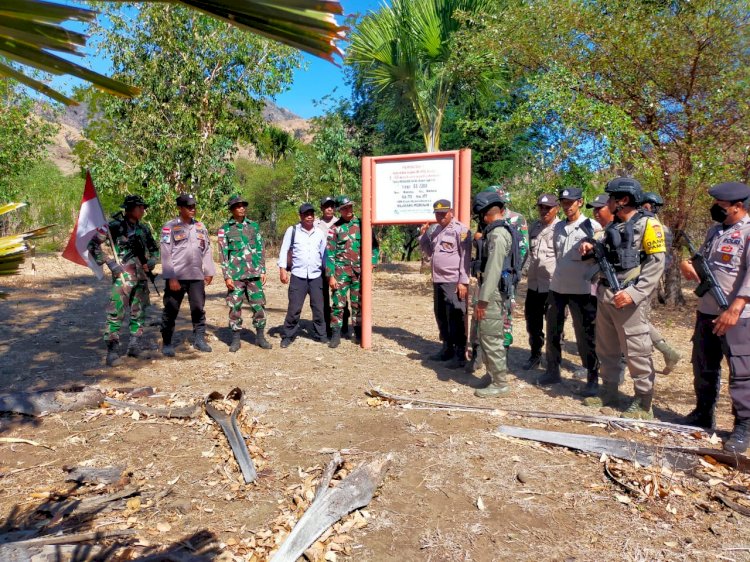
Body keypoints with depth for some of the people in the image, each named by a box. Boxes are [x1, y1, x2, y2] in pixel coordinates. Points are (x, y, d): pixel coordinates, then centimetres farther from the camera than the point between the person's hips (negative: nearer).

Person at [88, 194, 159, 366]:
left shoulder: (143, 228, 12)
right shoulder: (115, 226, -5)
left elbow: (154, 248, 24)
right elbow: (93, 245, -7)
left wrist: (151, 262, 6)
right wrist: (109, 263, -12)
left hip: (141, 276, 6)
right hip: (122, 276, -6)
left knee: (139, 312, 10)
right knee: (116, 312, -8)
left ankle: (134, 345, 21)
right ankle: (113, 349, -2)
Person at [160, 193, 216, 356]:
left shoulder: (200, 226, 10)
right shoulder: (170, 227, -4)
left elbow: (207, 250, 13)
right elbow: (166, 254, -8)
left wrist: (209, 272, 10)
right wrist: (171, 278, -13)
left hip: (197, 277, 4)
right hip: (176, 277, -4)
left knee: (198, 309, 9)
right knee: (171, 311, 4)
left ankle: (199, 339, 21)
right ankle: (166, 343, 16)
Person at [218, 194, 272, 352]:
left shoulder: (254, 226, 9)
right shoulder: (225, 229, 1)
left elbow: (260, 250, 10)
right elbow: (223, 254, -2)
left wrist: (263, 271, 4)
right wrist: (227, 276, -8)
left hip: (254, 274, 2)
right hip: (235, 275, -2)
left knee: (259, 305, 3)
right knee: (235, 307, 3)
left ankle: (260, 337, 15)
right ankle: (236, 339, 14)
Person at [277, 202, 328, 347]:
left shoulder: (320, 233, 8)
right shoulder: (292, 230, 0)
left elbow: (324, 254, 13)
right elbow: (284, 250, 0)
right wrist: (282, 269, -8)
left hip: (316, 276, 3)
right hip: (298, 276, -2)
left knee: (318, 308, 8)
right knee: (294, 308, -1)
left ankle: (321, 335, 19)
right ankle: (288, 336, 11)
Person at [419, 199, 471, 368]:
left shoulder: (460, 229, -8)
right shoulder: (437, 230, 16)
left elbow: (465, 257, -13)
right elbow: (429, 252, 25)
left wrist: (463, 281, -18)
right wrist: (423, 235, 10)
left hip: (453, 282, -8)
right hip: (438, 281, 8)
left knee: (455, 319, -5)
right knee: (441, 316, 15)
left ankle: (460, 355, 3)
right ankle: (447, 349, 28)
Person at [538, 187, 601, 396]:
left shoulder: (592, 226, -7)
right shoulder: (558, 227, 10)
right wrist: (562, 274, 14)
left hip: (582, 289, -6)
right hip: (557, 287, 6)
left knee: (585, 335, 1)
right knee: (553, 331, 12)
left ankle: (592, 377, 14)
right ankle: (552, 371, 26)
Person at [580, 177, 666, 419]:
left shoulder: (647, 224, -7)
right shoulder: (612, 226, 16)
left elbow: (656, 264, -14)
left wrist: (635, 293, -23)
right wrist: (591, 248, 4)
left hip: (628, 298, -8)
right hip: (604, 295, 8)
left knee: (636, 351, -1)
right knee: (606, 349, 15)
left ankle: (643, 403, 9)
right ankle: (609, 392, 28)